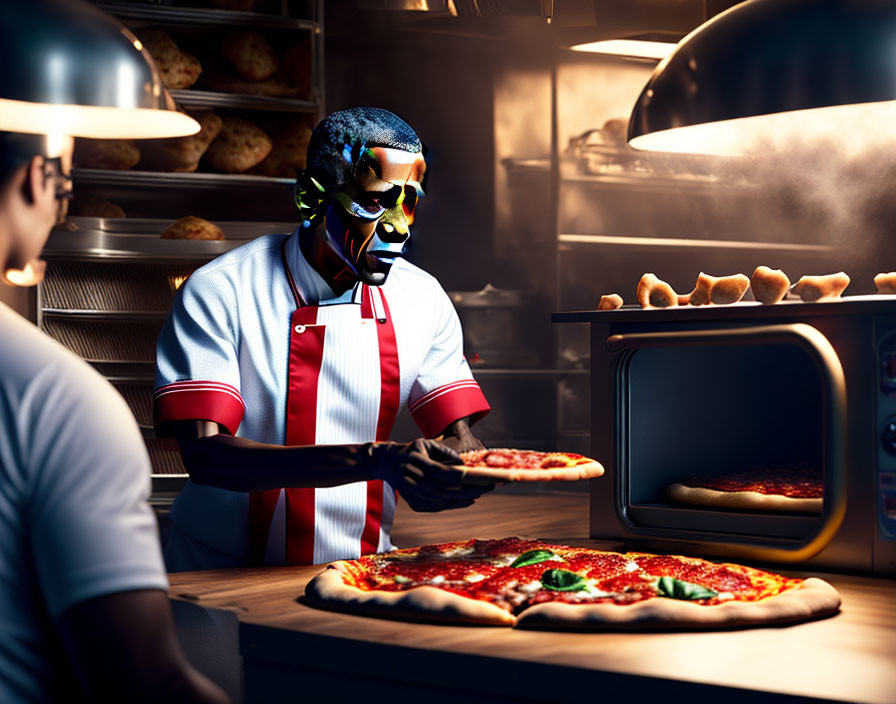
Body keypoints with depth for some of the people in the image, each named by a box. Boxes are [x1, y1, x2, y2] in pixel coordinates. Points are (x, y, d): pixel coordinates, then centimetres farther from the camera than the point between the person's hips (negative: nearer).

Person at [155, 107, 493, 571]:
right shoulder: (218, 294, -12)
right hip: (226, 578, -4)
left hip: (360, 579, 4)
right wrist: (371, 460, -33)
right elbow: (204, 453, -22)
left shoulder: (424, 299, 3)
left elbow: (459, 439, 5)